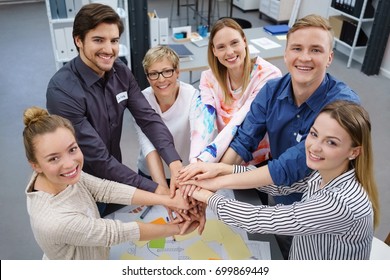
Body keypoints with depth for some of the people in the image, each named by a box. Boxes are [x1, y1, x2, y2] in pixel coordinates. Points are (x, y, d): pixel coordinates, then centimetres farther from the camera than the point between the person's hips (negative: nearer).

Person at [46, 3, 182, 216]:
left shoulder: (120, 72, -10)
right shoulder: (62, 90, -30)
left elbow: (148, 117, -15)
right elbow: (96, 156, -31)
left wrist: (175, 162, -32)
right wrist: (151, 189, -31)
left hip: (114, 177, 6)